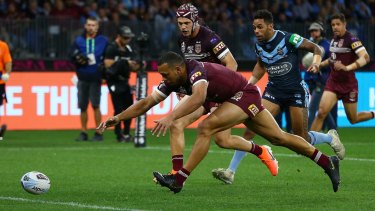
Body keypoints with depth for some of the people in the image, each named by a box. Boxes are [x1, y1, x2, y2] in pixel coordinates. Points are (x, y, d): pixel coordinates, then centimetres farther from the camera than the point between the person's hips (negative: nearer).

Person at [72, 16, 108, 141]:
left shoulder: (103, 41, 5)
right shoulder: (78, 41, 11)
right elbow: (73, 57, 8)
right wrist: (78, 60, -13)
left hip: (95, 78, -3)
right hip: (82, 78, 3)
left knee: (95, 105, -8)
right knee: (83, 106, 4)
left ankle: (99, 133, -4)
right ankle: (83, 133, 11)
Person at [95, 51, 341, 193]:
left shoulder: (196, 71, -31)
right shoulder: (173, 80, -6)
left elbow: (199, 98, -53)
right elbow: (146, 103, -3)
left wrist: (171, 117, -64)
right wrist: (118, 118, -13)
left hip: (245, 95, -10)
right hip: (233, 99, 10)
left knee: (206, 128, -26)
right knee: (280, 137, 14)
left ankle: (179, 179, -24)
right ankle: (328, 162, 22)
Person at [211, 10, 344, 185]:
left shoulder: (288, 39, -16)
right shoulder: (259, 46, 0)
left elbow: (316, 48, -8)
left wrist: (316, 61, -28)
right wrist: (250, 83, 7)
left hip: (296, 90, -4)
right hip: (274, 90, 4)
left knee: (302, 139, -1)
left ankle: (330, 137, 34)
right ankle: (231, 172, -16)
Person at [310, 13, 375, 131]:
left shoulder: (352, 40, -16)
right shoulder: (334, 39, 6)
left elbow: (365, 57, -30)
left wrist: (347, 68, -41)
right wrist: (320, 64, 16)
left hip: (348, 84, -5)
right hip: (333, 82, 5)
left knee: (353, 119, 10)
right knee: (321, 112, -15)